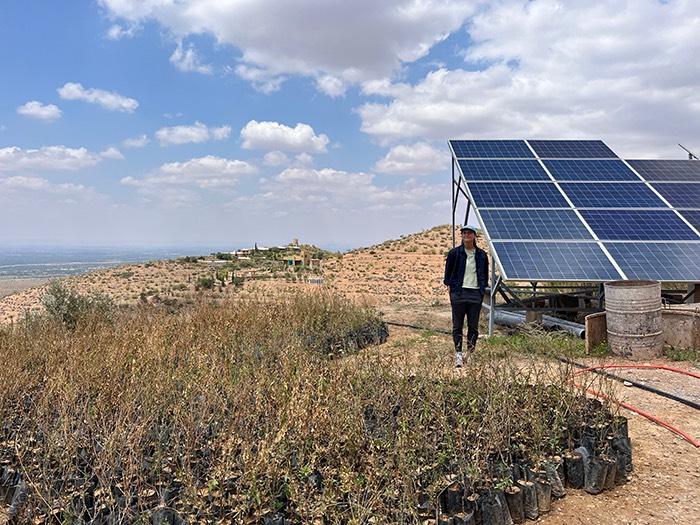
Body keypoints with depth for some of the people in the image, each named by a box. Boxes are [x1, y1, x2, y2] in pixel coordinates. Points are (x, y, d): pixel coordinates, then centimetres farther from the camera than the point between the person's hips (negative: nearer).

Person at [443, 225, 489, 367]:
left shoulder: (482, 255, 8)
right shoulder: (454, 253, 1)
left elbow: (485, 274, 18)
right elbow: (448, 272, 7)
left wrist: (483, 289, 9)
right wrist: (450, 286, -1)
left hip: (476, 294, 2)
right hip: (458, 293, -2)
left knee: (473, 326, 6)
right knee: (457, 326, 1)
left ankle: (470, 354, 16)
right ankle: (458, 354, 7)